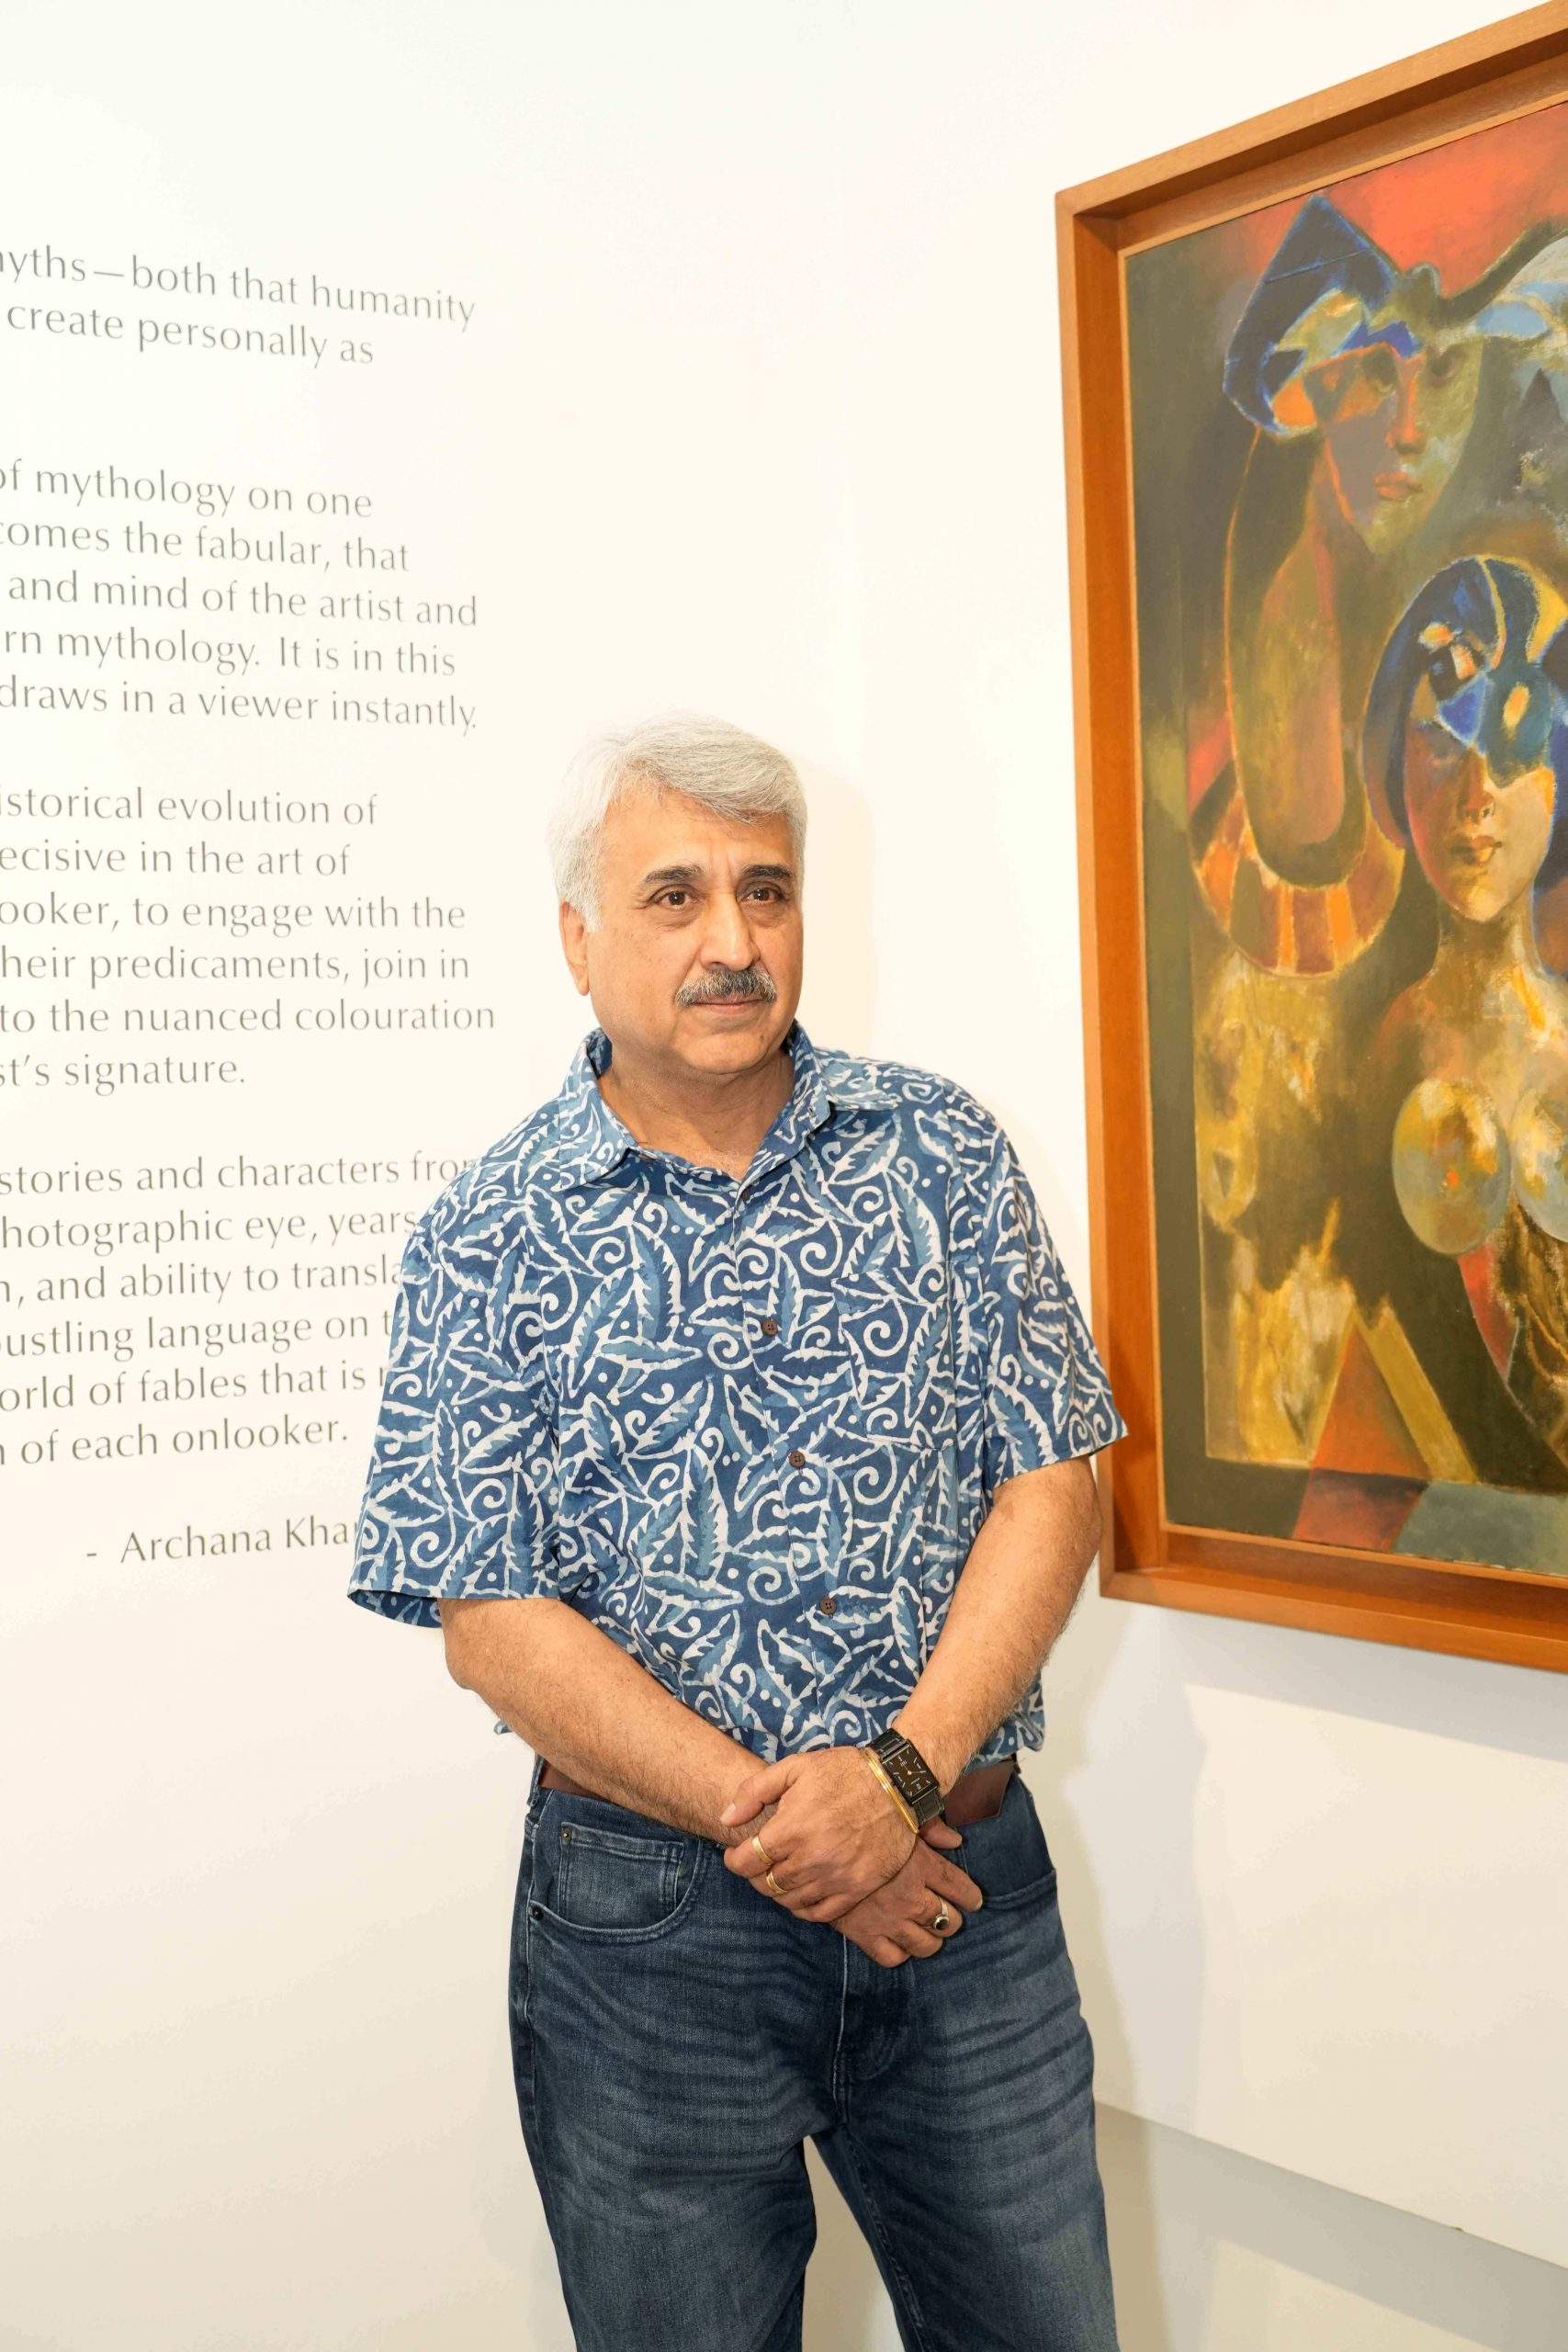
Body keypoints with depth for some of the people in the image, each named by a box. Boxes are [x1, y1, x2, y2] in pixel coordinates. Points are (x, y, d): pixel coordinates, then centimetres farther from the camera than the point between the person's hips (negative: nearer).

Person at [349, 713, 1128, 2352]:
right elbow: (494, 1620, -9)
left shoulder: (939, 1150, 2)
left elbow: (1054, 1479, -2)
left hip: (969, 1870, 2)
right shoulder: (488, 1239, -4)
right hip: (650, 1910, -2)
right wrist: (776, 1826, -15)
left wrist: (905, 1768, -15)